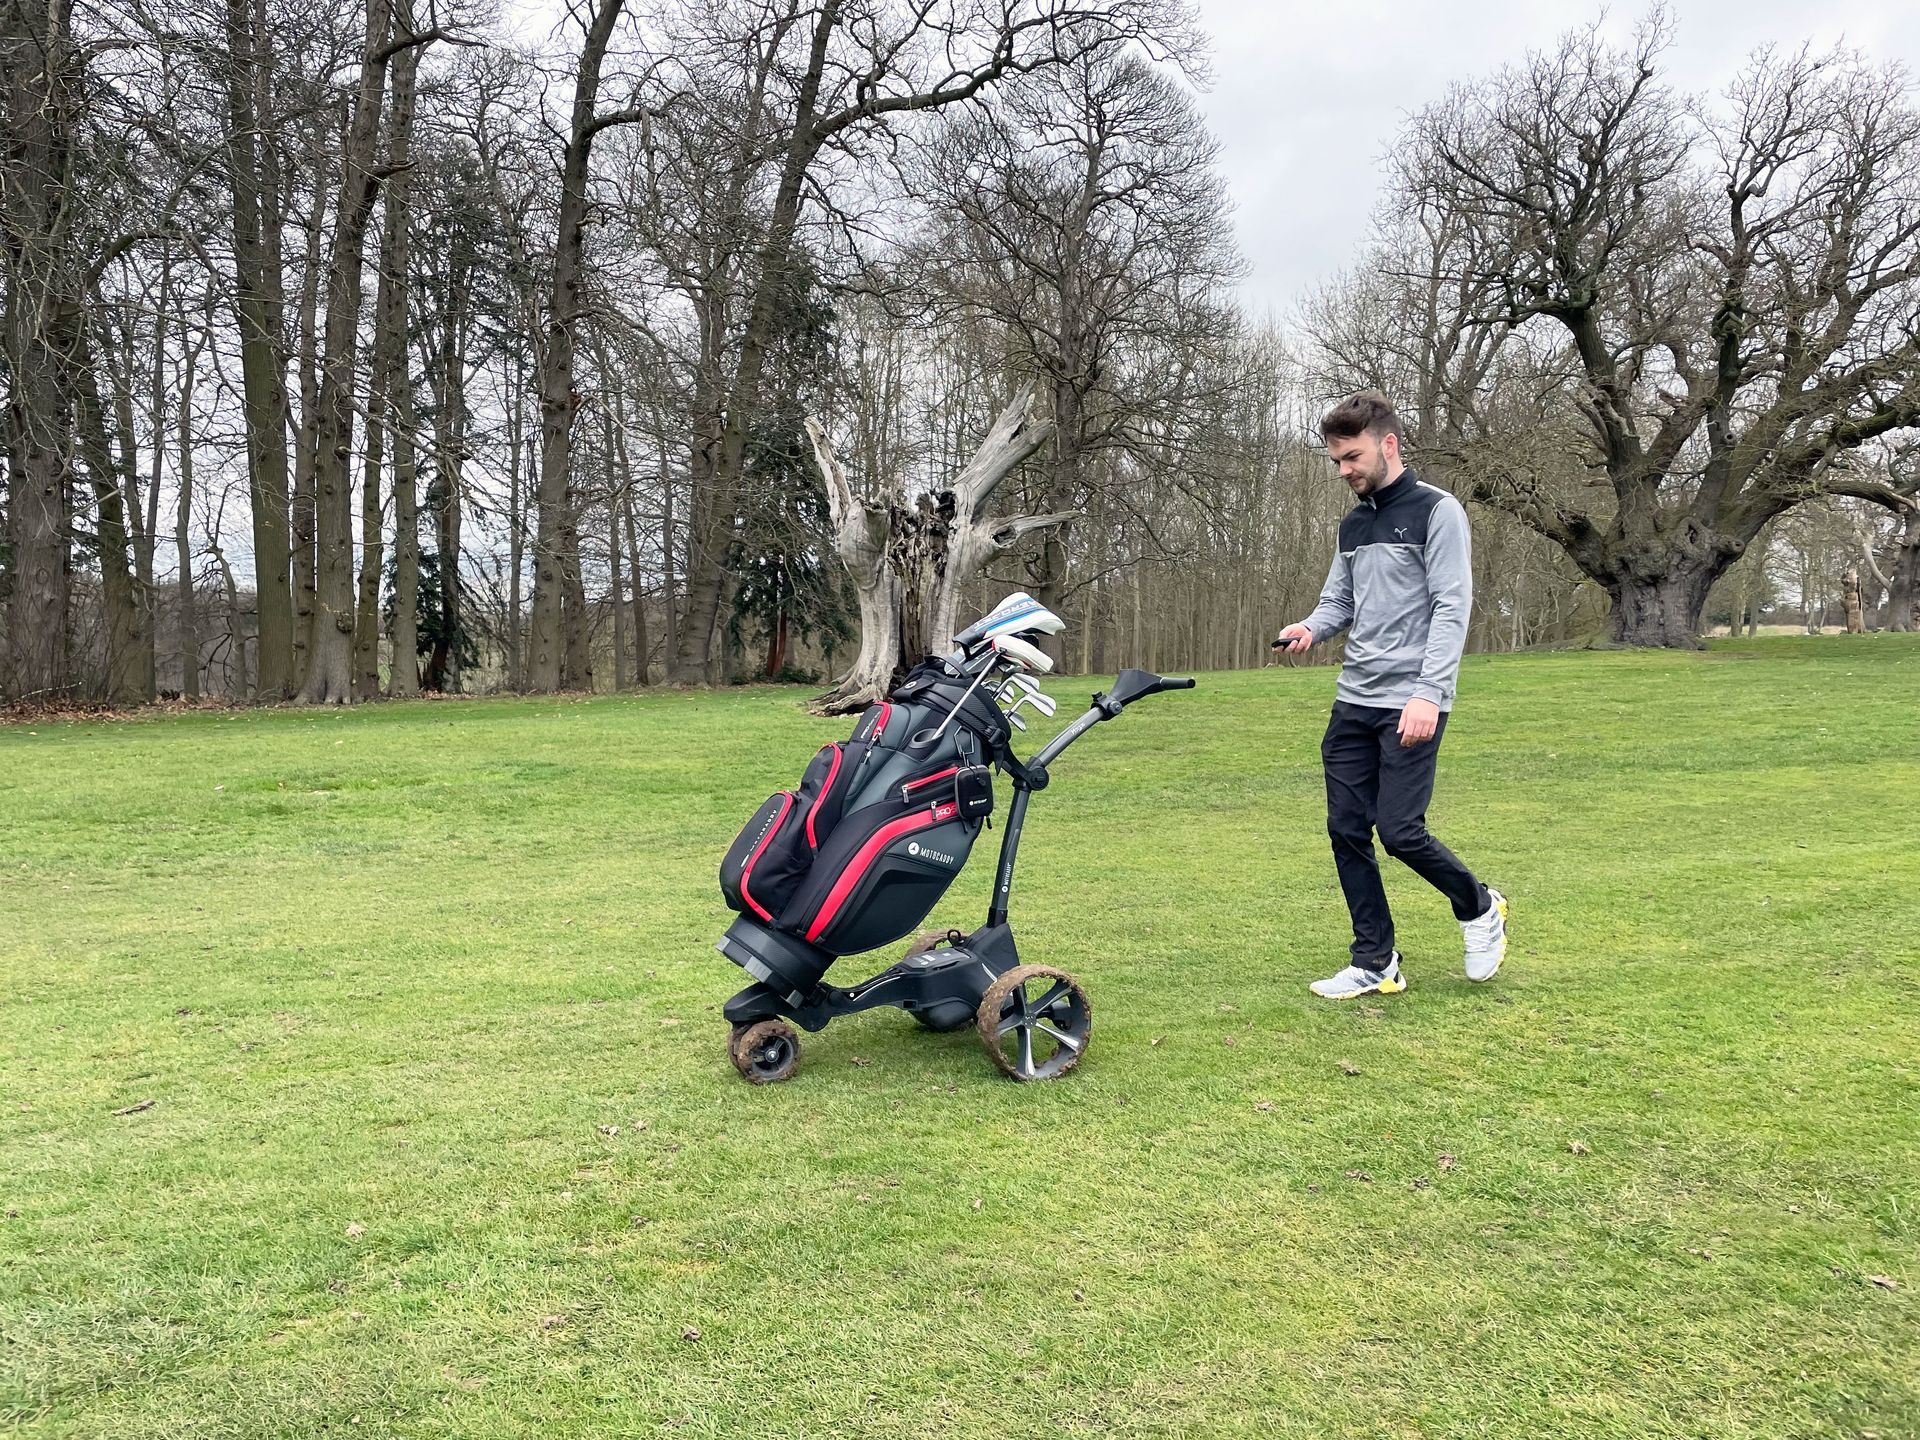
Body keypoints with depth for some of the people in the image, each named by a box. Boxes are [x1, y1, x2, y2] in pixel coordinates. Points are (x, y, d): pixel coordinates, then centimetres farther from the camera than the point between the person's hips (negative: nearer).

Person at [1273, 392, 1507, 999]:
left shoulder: (1437, 511, -6)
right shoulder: (1354, 523, 15)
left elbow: (1452, 608, -12)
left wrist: (1429, 693, -22)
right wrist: (1310, 627, -5)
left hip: (1411, 704, -7)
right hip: (1353, 703, 7)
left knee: (1400, 830, -9)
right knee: (1347, 831, 3)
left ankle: (1479, 907, 19)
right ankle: (1376, 964, 14)